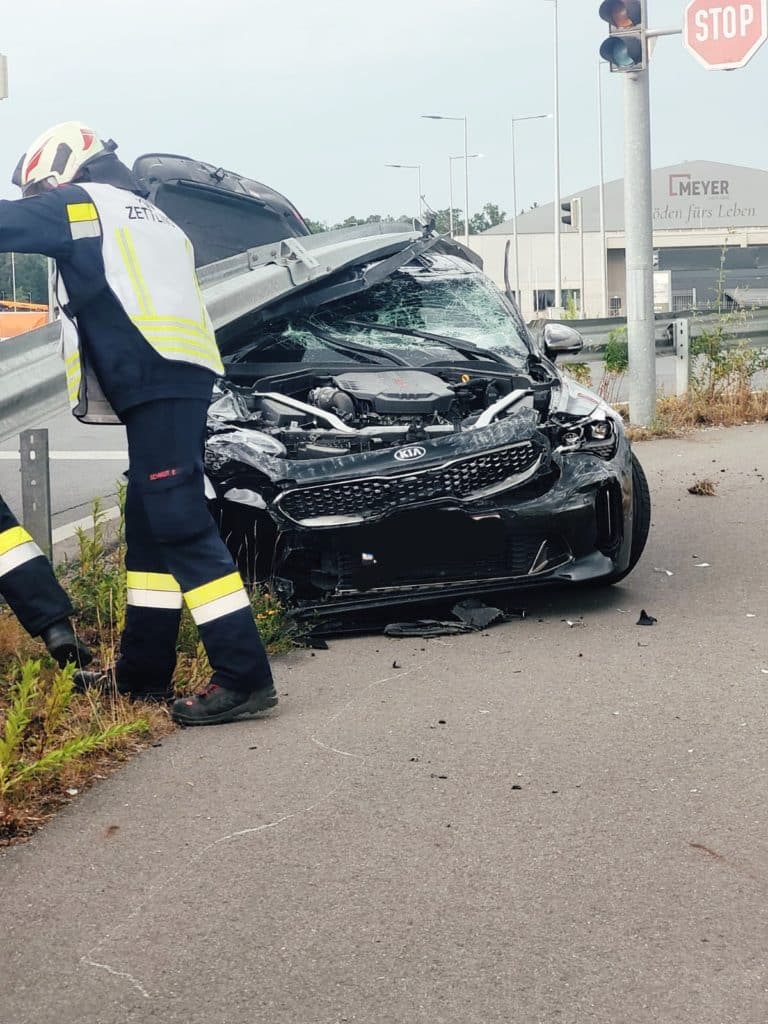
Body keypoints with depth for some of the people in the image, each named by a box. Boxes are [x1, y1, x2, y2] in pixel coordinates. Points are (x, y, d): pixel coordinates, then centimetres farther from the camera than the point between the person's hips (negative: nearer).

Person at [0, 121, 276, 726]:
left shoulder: (82, 204, 3)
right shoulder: (151, 217, 30)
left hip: (154, 383, -9)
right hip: (180, 382, 9)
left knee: (181, 526, -13)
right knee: (149, 527, 13)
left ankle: (244, 676, -17)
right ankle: (143, 672, 19)